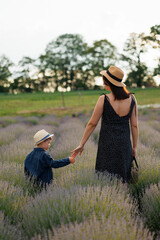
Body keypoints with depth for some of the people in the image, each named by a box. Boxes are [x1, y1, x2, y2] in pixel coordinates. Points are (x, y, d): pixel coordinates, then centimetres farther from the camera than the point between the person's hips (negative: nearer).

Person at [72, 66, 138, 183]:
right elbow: (134, 125, 1)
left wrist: (81, 144, 4)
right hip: (125, 145, 3)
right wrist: (134, 147, 12)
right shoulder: (131, 99, -3)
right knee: (123, 177, 16)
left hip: (107, 144, -3)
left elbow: (92, 124, -6)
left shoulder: (104, 100, -13)